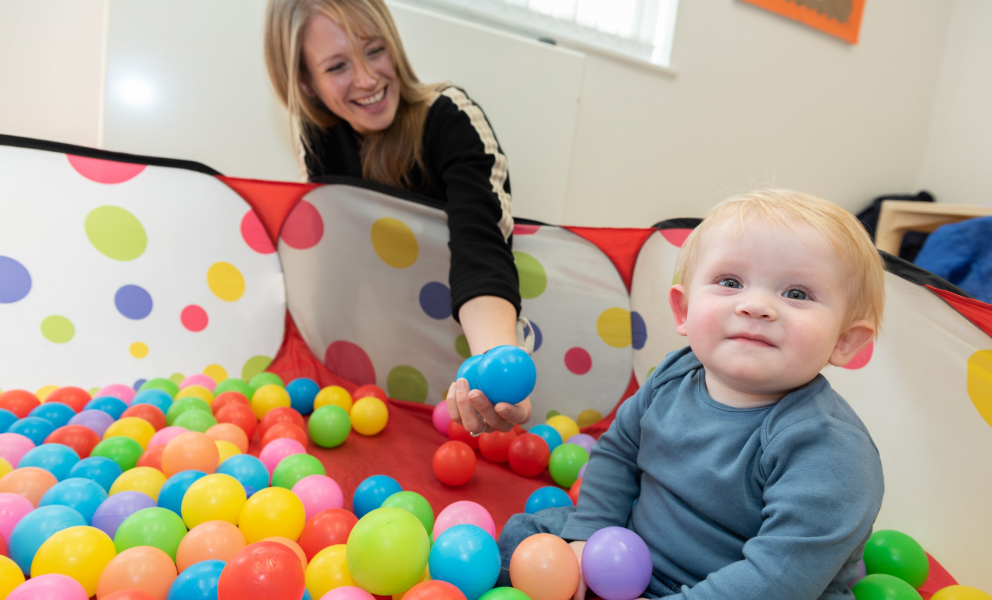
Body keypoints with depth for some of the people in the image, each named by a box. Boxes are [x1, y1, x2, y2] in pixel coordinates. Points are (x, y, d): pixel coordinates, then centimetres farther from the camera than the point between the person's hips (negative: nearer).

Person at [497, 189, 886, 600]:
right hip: (633, 560, 5)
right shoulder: (672, 379, -8)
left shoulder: (827, 447, -27)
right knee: (524, 532, 8)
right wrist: (586, 535, -3)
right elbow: (617, 451, 6)